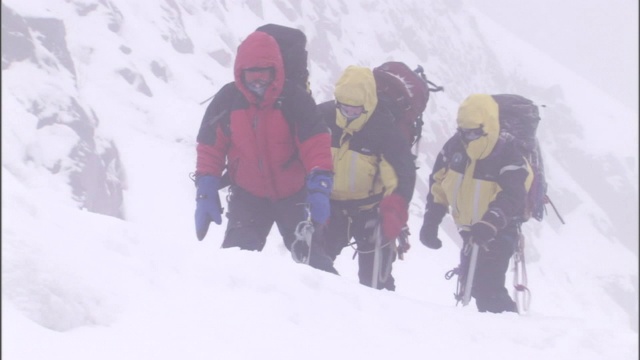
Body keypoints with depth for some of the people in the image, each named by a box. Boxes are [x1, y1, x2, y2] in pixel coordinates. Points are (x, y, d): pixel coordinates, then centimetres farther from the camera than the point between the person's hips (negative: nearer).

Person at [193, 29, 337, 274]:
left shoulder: (294, 99, -14)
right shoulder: (226, 100, -8)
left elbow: (315, 144, -18)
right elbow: (210, 149, -3)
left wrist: (319, 189, -29)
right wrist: (206, 194, -9)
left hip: (293, 196, -1)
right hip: (247, 196, 1)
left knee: (310, 254, 3)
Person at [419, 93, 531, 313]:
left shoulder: (508, 155, -23)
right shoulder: (455, 147, -4)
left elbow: (512, 198, -28)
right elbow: (438, 184, 5)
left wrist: (490, 224, -42)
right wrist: (430, 223, 1)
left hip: (498, 232, -7)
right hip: (469, 228, 7)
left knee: (487, 286, -18)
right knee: (472, 282, 13)